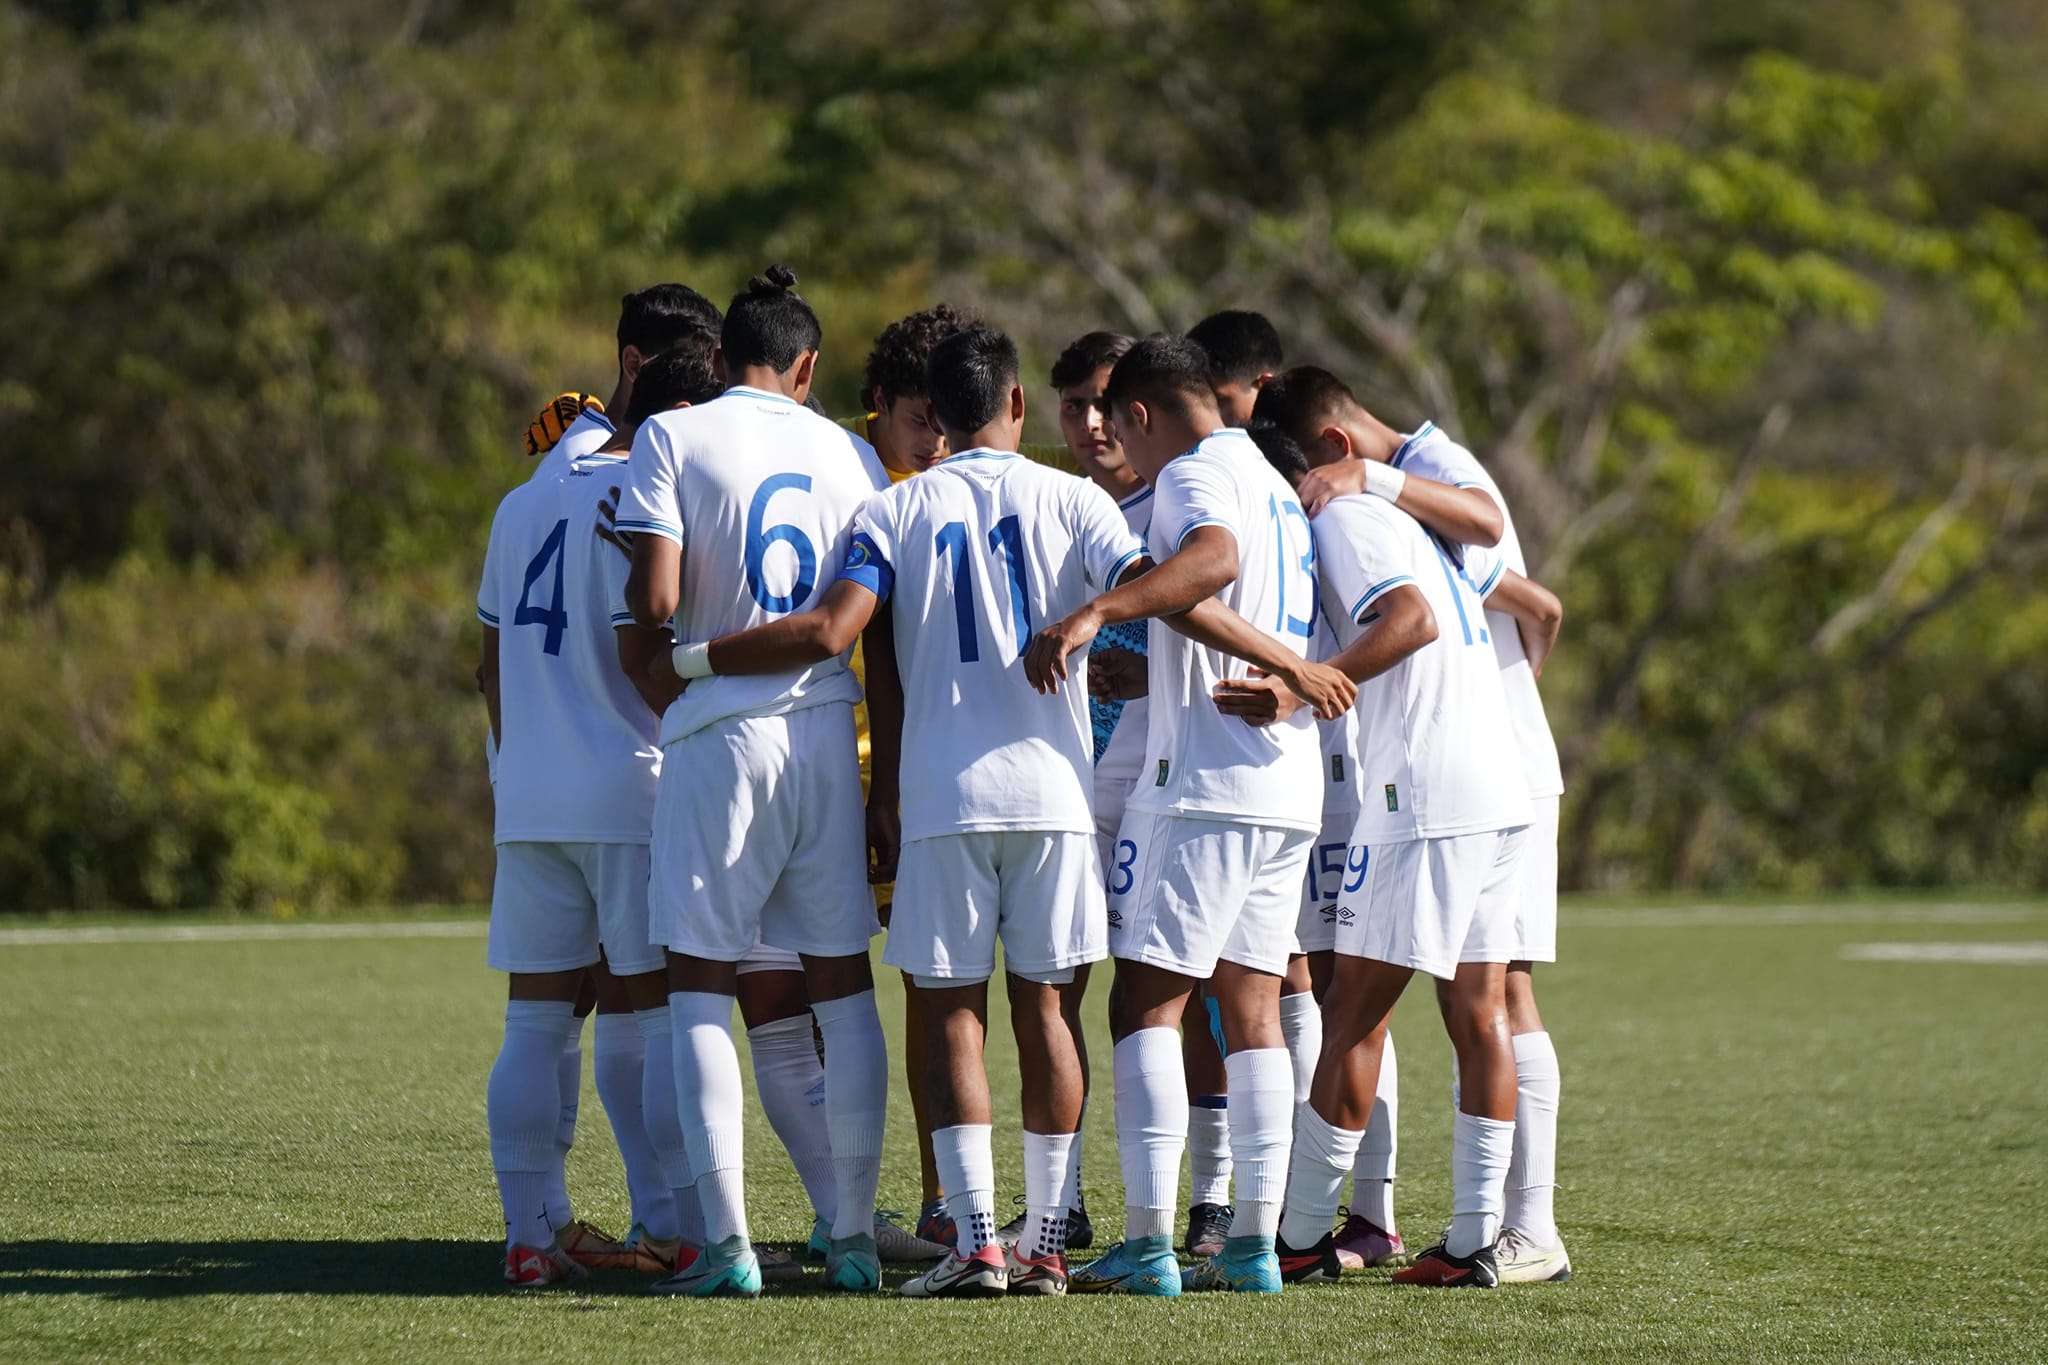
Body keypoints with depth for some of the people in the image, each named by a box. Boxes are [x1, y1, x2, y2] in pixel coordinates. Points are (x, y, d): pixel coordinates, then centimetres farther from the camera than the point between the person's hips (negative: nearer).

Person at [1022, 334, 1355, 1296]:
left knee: (1146, 1002, -8)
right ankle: (1254, 1243, 4)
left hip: (1202, 781, -9)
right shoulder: (1277, 489, 22)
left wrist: (1095, 613, -37)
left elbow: (1214, 559, -28)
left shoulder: (1194, 474, -6)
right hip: (1290, 782, 9)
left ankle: (1148, 1244, -14)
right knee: (1253, 1010, 8)